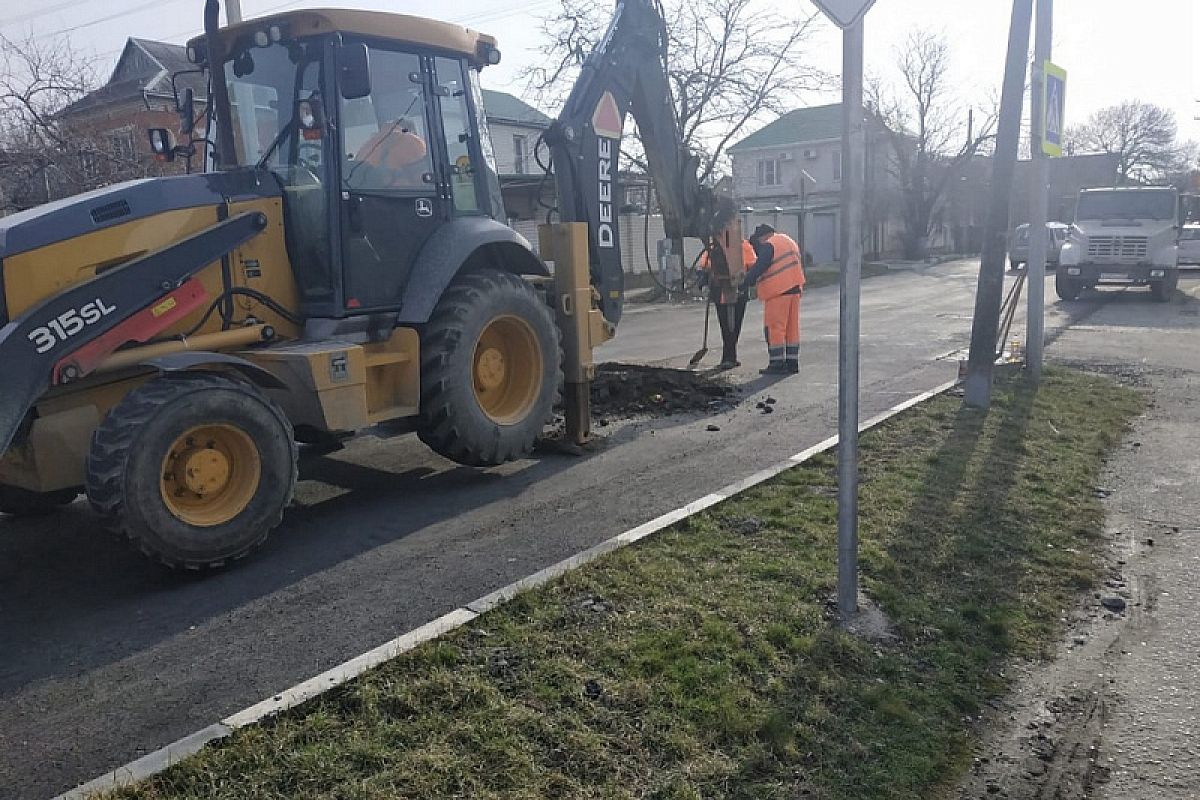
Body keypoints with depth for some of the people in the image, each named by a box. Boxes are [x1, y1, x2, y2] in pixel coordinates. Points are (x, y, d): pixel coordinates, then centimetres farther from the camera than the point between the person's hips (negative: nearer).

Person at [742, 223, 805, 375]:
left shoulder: (768, 245, -7)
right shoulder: (789, 241, 21)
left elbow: (758, 268, -16)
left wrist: (745, 284, -13)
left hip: (778, 292, -9)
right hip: (794, 289, 9)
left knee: (774, 328, -5)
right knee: (792, 327, 11)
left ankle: (777, 363, -7)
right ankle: (792, 362, 15)